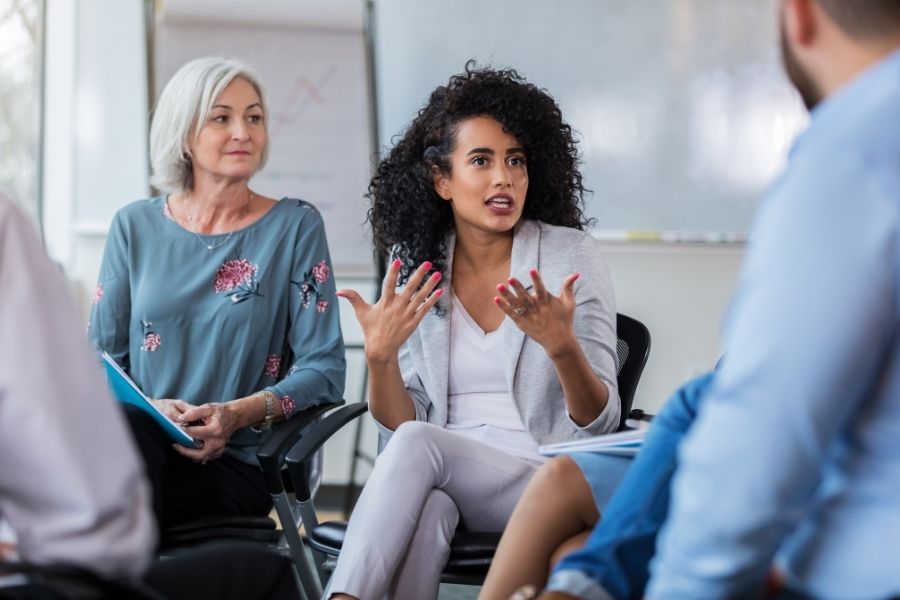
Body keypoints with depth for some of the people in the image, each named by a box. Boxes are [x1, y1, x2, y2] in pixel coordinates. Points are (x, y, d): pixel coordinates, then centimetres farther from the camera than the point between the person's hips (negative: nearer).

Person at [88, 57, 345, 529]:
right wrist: (152, 409, -10)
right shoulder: (135, 228, 13)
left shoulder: (295, 226, 6)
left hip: (234, 467, -2)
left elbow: (323, 369, 0)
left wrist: (239, 414, -18)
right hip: (134, 441, 2)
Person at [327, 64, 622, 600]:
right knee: (426, 506, -36)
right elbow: (400, 422, 5)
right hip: (444, 480, 2)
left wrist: (562, 347, -25)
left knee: (417, 444, -31)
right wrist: (380, 356, -15)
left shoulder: (572, 255, -2)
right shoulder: (416, 268, 7)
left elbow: (601, 423, -5)